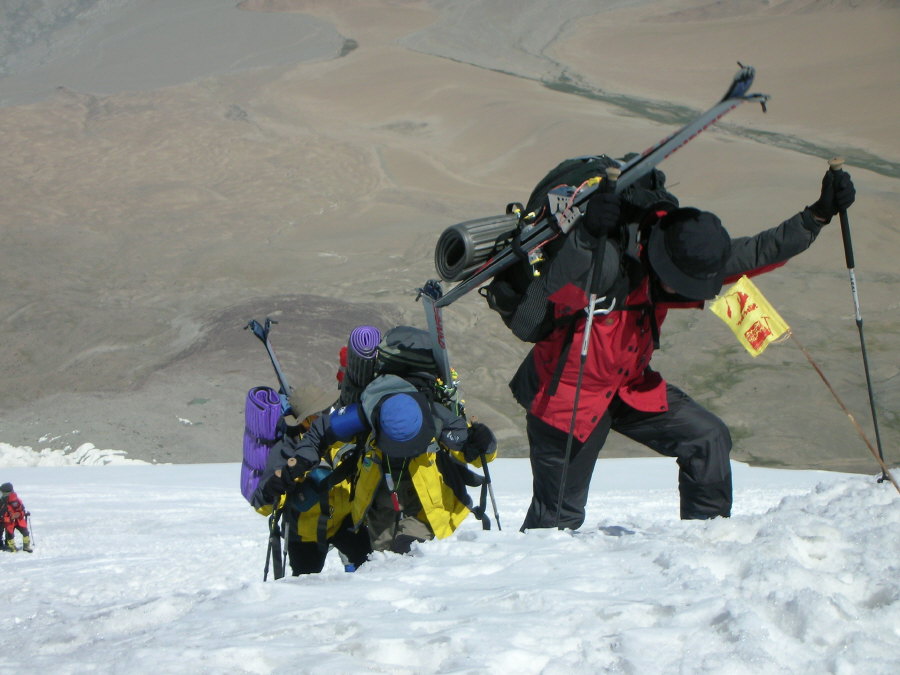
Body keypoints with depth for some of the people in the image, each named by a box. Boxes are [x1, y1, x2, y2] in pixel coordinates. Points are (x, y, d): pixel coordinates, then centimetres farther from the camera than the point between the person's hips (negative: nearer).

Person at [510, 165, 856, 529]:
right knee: (559, 516, -1)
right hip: (568, 393, -7)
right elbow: (559, 290, -48)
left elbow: (757, 252, -1)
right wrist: (588, 233, -64)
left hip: (630, 386, 7)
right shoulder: (608, 260, -30)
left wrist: (818, 214, -9)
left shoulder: (691, 261, -8)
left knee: (708, 438, -2)